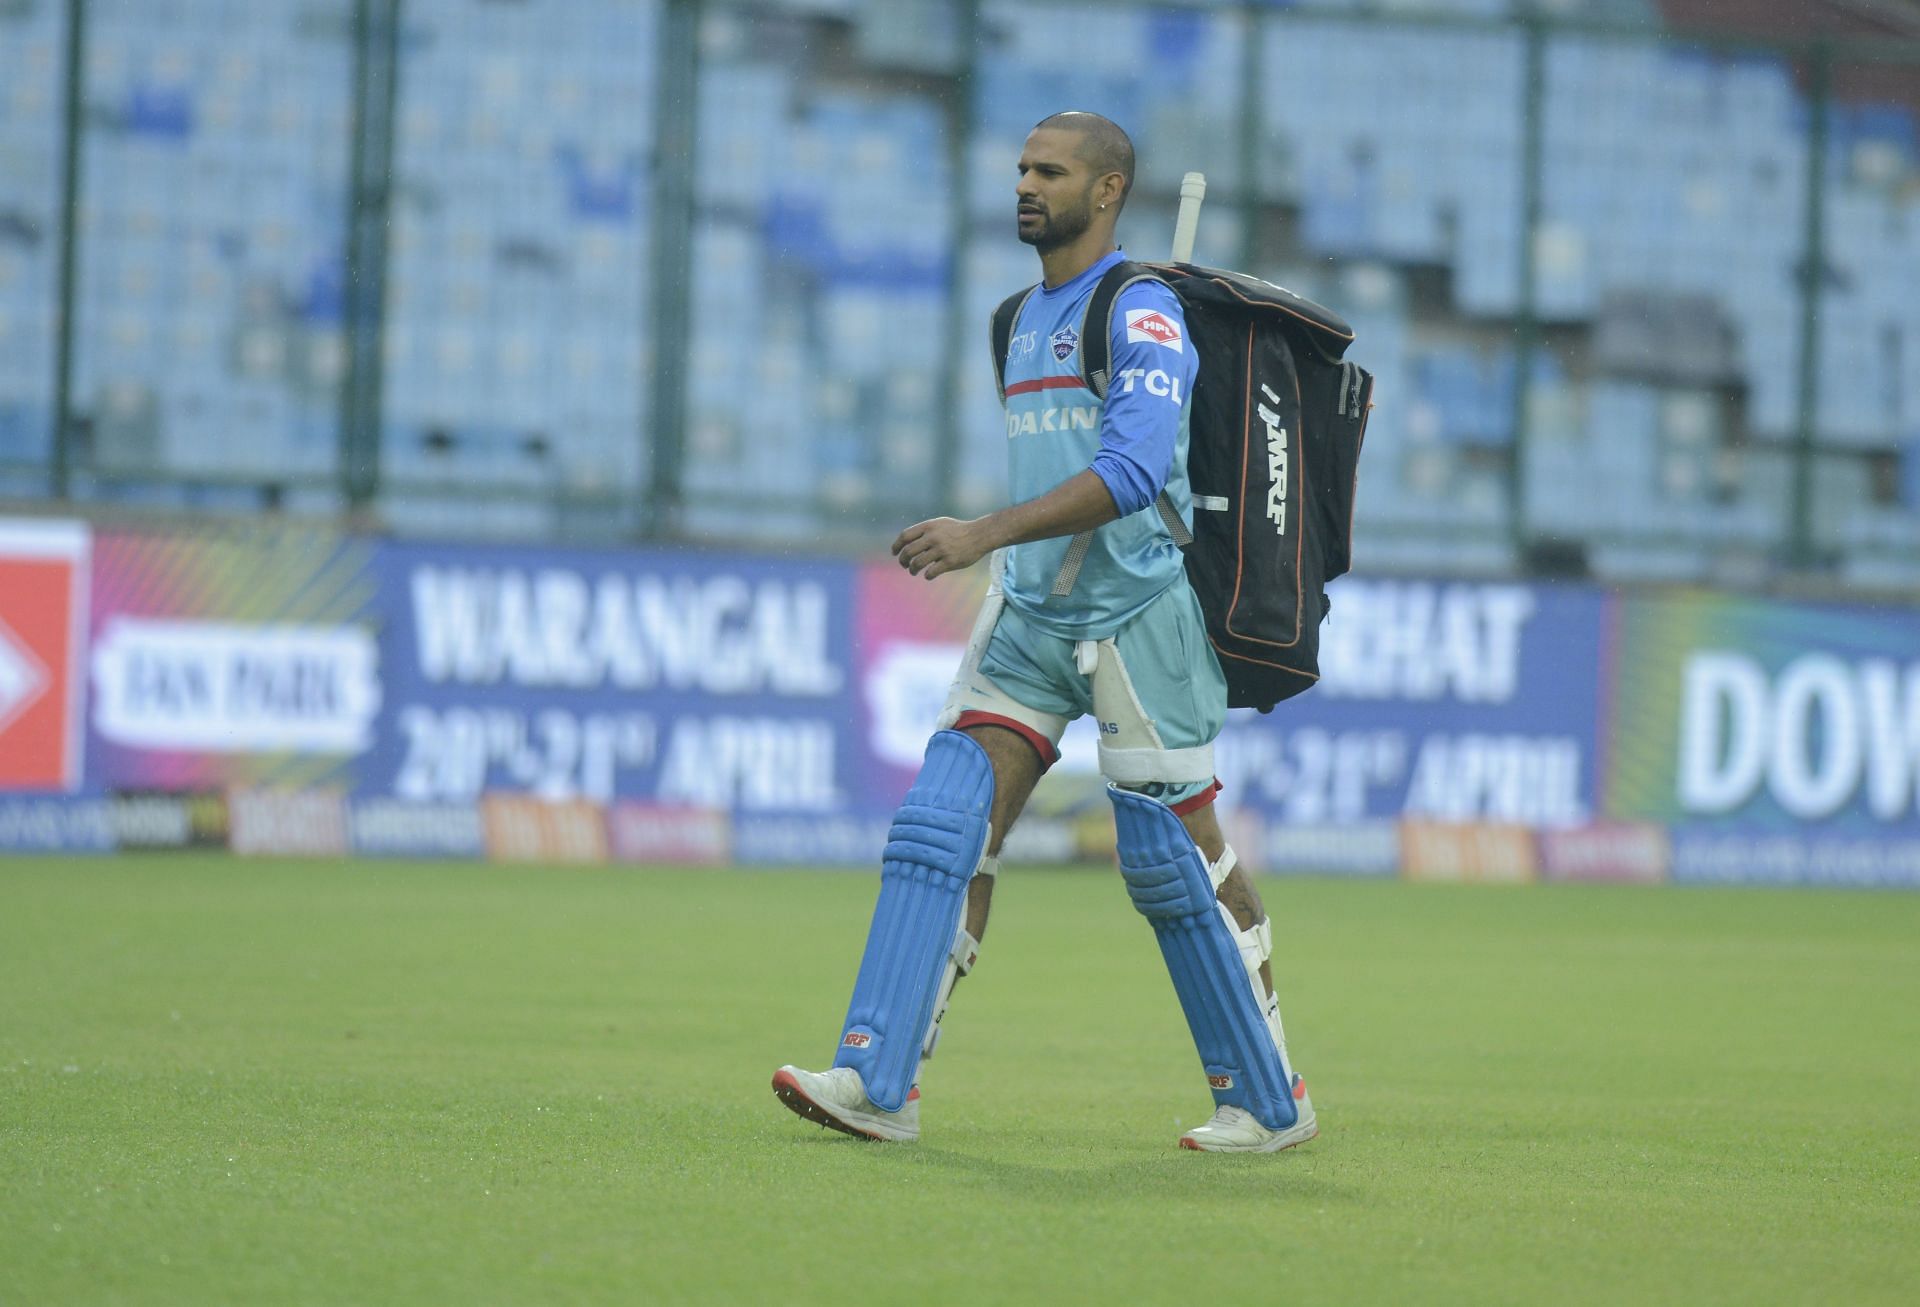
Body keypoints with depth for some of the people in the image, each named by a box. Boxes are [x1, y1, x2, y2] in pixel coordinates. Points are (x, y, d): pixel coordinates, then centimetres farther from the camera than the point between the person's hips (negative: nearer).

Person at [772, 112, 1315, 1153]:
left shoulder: (1141, 311, -11)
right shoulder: (1021, 323, 16)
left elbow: (1134, 467, -24)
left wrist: (987, 534, -31)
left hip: (1138, 614, -7)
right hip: (1030, 613, 7)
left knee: (1175, 855, -1)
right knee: (944, 824, -8)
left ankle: (1271, 1102, 13)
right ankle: (878, 1081, -13)